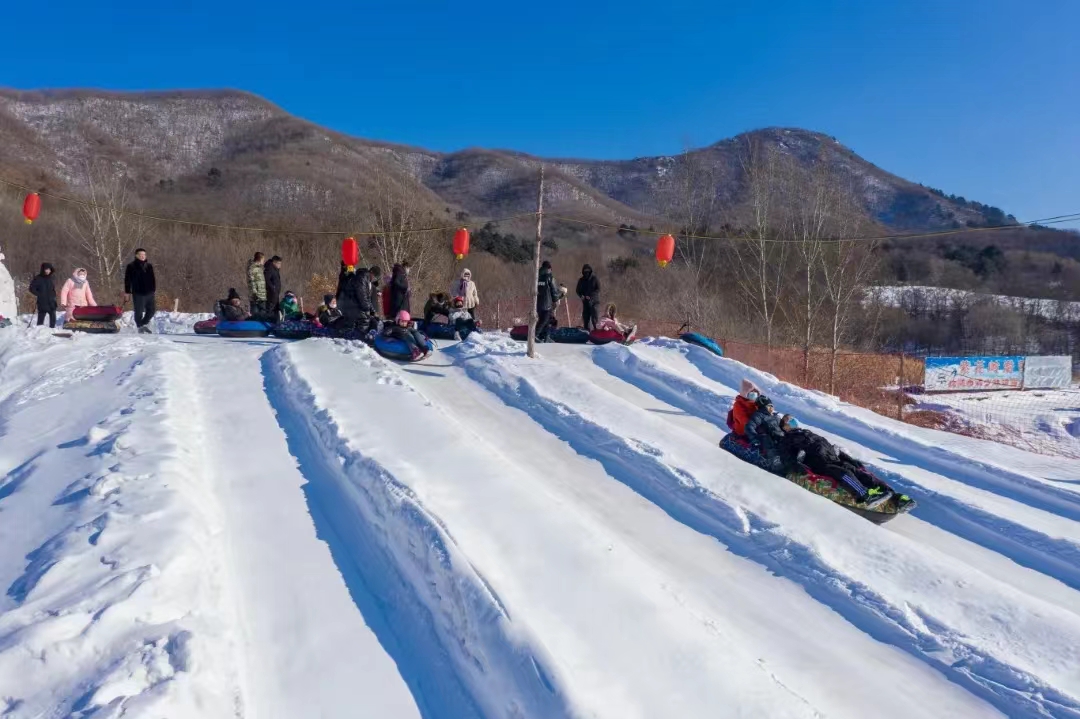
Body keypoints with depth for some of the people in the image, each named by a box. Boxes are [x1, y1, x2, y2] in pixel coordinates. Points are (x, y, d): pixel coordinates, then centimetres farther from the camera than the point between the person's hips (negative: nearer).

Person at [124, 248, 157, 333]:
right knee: (139, 312, -1)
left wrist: (154, 289, 16)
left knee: (151, 310, 8)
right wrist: (127, 291, -7)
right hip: (138, 293, -5)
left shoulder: (149, 266, 14)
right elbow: (127, 280, -3)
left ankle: (144, 323, 29)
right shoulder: (131, 267, -2)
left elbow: (153, 279, 20)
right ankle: (140, 327, 10)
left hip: (149, 293, 5)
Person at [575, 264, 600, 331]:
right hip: (585, 302, 4)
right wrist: (581, 296, -9)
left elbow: (598, 290, -7)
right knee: (585, 320, 6)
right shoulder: (581, 280, 10)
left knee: (595, 320, -12)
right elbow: (578, 290, 12)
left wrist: (590, 296, -20)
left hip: (594, 302, -4)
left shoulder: (595, 279, -2)